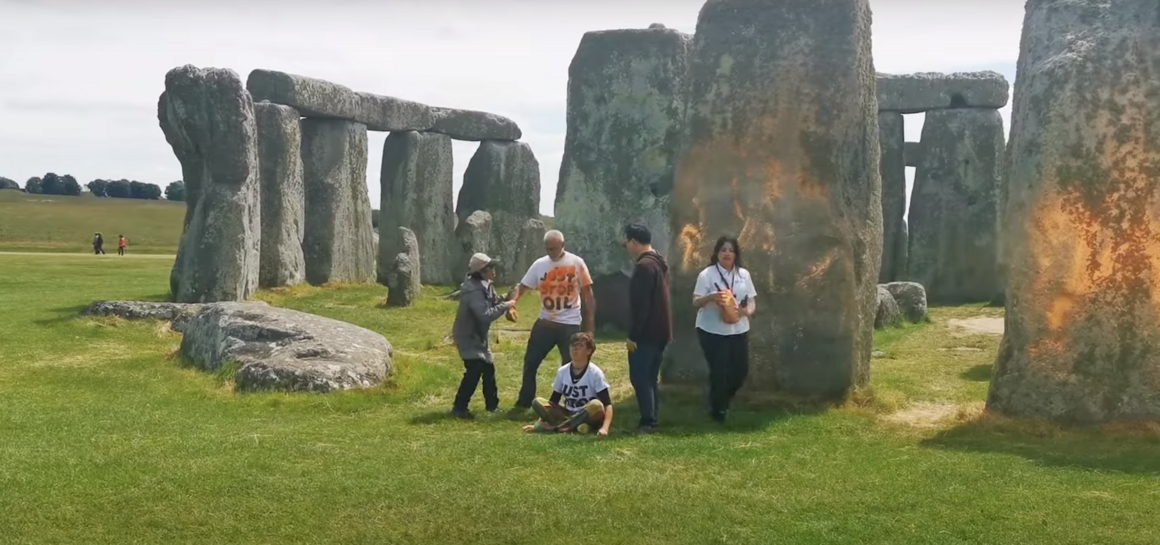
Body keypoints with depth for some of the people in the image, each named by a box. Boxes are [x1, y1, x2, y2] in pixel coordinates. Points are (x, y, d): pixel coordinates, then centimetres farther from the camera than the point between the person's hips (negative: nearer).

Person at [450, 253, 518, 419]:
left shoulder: (486, 286, 5)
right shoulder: (473, 291, -27)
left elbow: (496, 303, 14)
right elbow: (485, 315, -35)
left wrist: (508, 299, -4)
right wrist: (505, 306, -27)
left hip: (479, 336, 10)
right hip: (468, 336, -10)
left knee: (488, 368, 15)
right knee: (474, 370, -16)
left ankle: (492, 404, 28)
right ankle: (459, 407, -8)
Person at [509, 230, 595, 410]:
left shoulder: (576, 263, -6)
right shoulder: (539, 264, 1)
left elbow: (587, 293, -2)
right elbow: (522, 287, 1)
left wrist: (589, 322, -4)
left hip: (570, 324, -3)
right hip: (545, 323, 3)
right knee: (530, 362, 8)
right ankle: (524, 402, 23)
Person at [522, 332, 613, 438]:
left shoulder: (595, 373, -13)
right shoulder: (562, 371, 0)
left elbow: (607, 404, -19)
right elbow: (553, 401, 5)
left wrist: (604, 428, -35)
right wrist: (540, 421, -6)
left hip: (588, 417, -4)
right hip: (568, 415, 4)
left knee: (596, 405, -37)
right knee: (537, 402, -15)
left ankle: (554, 427, -27)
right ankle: (574, 425, -29)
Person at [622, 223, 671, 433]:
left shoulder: (644, 266, -17)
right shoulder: (659, 263, 15)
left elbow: (640, 304, -21)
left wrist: (633, 335, -19)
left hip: (646, 333, -10)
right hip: (659, 331, 10)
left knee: (639, 377, -6)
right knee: (649, 378, 13)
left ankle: (647, 422, -7)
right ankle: (651, 420, 14)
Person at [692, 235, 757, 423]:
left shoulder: (744, 274, 6)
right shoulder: (707, 274, -7)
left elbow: (752, 301, 9)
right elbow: (696, 302, -10)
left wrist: (747, 311, -14)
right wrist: (711, 297, -30)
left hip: (738, 330, 5)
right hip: (712, 331, -5)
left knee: (741, 370, 9)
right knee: (719, 372, -2)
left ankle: (724, 401, 36)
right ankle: (717, 410, 19)